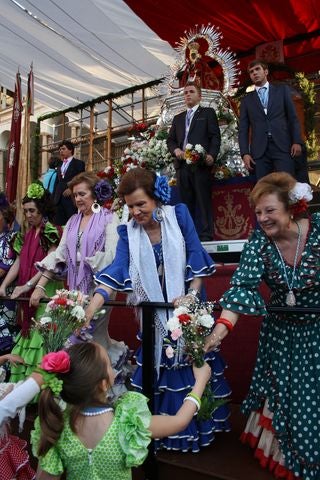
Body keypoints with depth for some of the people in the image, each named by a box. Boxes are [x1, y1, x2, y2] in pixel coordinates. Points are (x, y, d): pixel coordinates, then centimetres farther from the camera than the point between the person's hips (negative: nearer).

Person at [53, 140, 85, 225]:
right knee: (59, 224, 0)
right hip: (59, 200, 6)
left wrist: (72, 189, -16)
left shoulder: (78, 163, 5)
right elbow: (57, 184, 21)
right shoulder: (60, 167, 24)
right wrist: (53, 198, 11)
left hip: (71, 199, -6)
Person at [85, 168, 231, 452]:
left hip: (186, 309, -1)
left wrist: (192, 295, -18)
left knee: (191, 367, 10)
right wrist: (86, 315, -24)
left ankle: (197, 426, 33)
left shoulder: (179, 215, -9)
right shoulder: (127, 232, -6)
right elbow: (113, 276, -14)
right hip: (155, 315, 1)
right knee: (159, 369, 10)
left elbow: (197, 259, -7)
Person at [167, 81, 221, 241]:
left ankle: (205, 234, -7)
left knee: (203, 200, -8)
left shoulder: (208, 113, 13)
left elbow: (215, 136, 3)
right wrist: (176, 150, 0)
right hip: (182, 164, 5)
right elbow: (170, 139, 22)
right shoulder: (178, 118, 27)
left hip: (201, 163, -4)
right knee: (186, 201, 2)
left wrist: (211, 155, -14)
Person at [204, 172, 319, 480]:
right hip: (282, 330, 2)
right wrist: (221, 329, -37)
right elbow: (242, 286, -24)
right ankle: (284, 454, 44)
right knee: (281, 392, 17)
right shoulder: (259, 241, -16)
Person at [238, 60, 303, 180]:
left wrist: (297, 141, -4)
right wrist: (245, 153, -3)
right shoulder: (247, 99, 16)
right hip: (259, 150, 1)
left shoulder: (282, 90, 15)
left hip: (283, 146, -1)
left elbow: (293, 117, 9)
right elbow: (243, 128, 10)